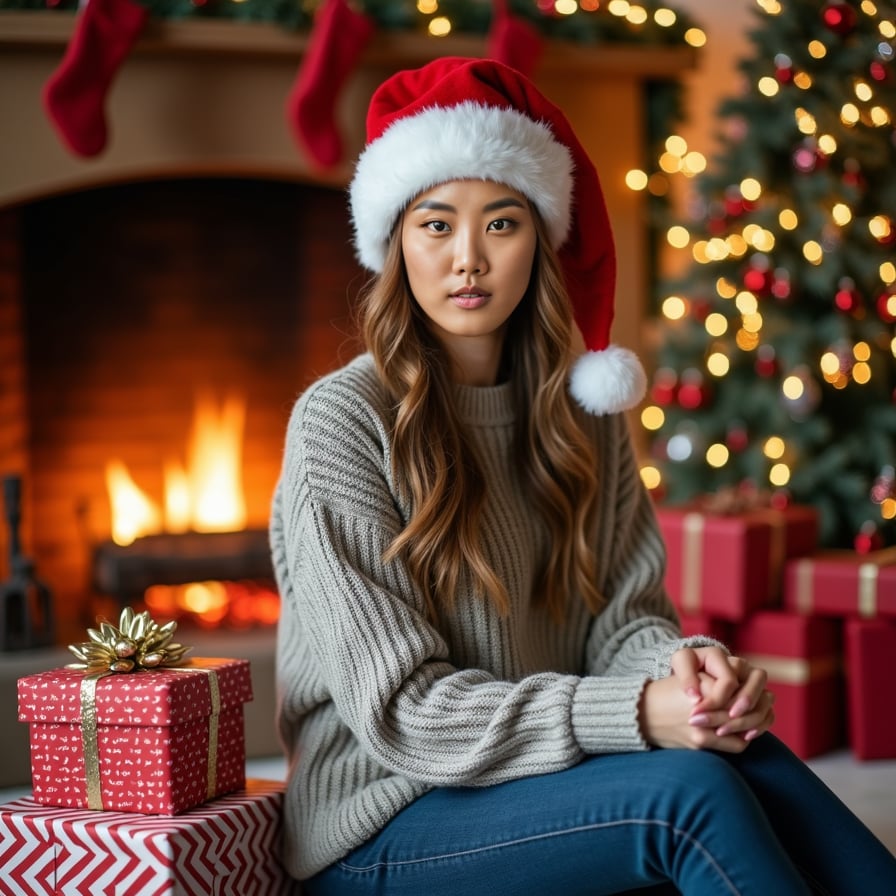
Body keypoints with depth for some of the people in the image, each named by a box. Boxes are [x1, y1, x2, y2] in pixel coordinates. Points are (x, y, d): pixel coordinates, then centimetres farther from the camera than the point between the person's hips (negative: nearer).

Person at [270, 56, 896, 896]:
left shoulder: (582, 407, 7)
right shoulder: (343, 420, -12)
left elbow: (620, 615, 6)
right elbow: (398, 708, -16)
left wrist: (682, 665, -20)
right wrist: (635, 715, -26)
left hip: (536, 780, 5)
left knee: (745, 755, -26)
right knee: (688, 787, -29)